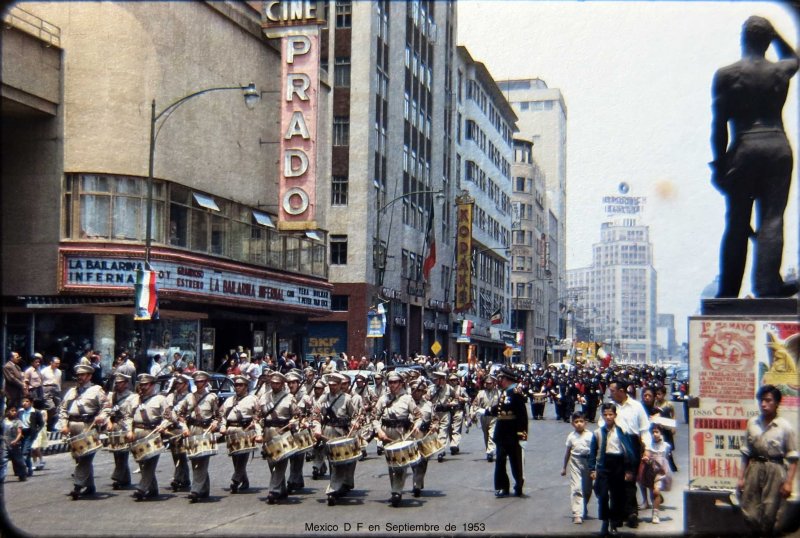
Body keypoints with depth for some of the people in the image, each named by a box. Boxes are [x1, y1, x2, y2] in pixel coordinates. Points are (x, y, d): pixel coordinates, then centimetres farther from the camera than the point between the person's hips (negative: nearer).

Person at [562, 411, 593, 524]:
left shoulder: (590, 436, -6)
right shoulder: (571, 436, -1)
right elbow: (568, 452, 7)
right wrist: (564, 467, 11)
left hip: (588, 463, 0)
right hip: (575, 463, 0)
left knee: (587, 489, 14)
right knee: (576, 489, -9)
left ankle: (584, 511, 37)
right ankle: (577, 515, -11)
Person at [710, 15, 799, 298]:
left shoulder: (726, 75, 0)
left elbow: (719, 124, -3)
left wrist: (719, 163, 2)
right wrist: (774, 34, 25)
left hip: (744, 148, -1)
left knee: (737, 223, 3)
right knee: (772, 219, 1)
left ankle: (728, 291, 6)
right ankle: (767, 283, -10)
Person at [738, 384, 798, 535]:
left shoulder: (784, 426, -7)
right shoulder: (752, 423, 4)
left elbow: (792, 458, -5)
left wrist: (788, 482, -10)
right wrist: (742, 477, 8)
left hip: (775, 471, -3)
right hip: (754, 468, 4)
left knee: (770, 514, 1)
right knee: (749, 511, 6)